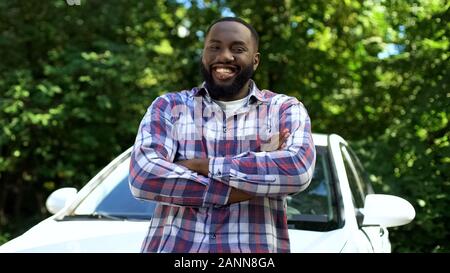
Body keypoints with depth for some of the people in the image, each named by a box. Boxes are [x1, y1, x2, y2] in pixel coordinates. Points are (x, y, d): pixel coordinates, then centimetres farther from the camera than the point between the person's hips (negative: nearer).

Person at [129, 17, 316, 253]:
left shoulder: (285, 109, 5)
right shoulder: (168, 107, 6)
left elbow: (299, 170, -14)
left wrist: (204, 165, -13)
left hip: (256, 246, 0)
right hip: (173, 246, 1)